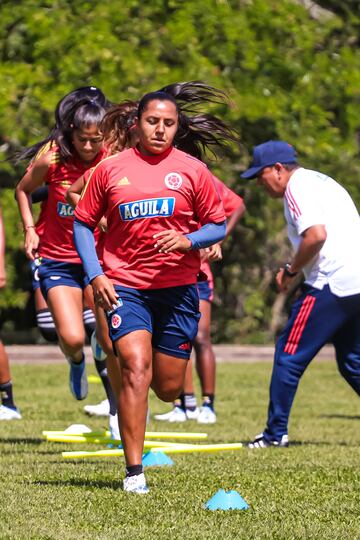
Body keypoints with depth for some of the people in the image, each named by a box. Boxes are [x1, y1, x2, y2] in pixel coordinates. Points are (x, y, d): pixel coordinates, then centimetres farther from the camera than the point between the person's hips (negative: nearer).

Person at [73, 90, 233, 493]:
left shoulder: (192, 170, 3)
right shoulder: (110, 169, 3)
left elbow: (218, 226, 7)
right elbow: (83, 222, 10)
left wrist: (188, 241, -14)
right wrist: (95, 275, -3)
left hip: (177, 288, 1)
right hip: (123, 285, -1)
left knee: (168, 388, 5)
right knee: (136, 366, -21)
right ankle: (134, 472, -18)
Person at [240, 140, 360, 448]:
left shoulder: (297, 188, -7)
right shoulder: (322, 181, 22)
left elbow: (316, 234, -22)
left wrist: (291, 271, -9)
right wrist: (297, 269, 17)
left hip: (333, 282, -9)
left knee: (290, 354, -1)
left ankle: (276, 432, 4)